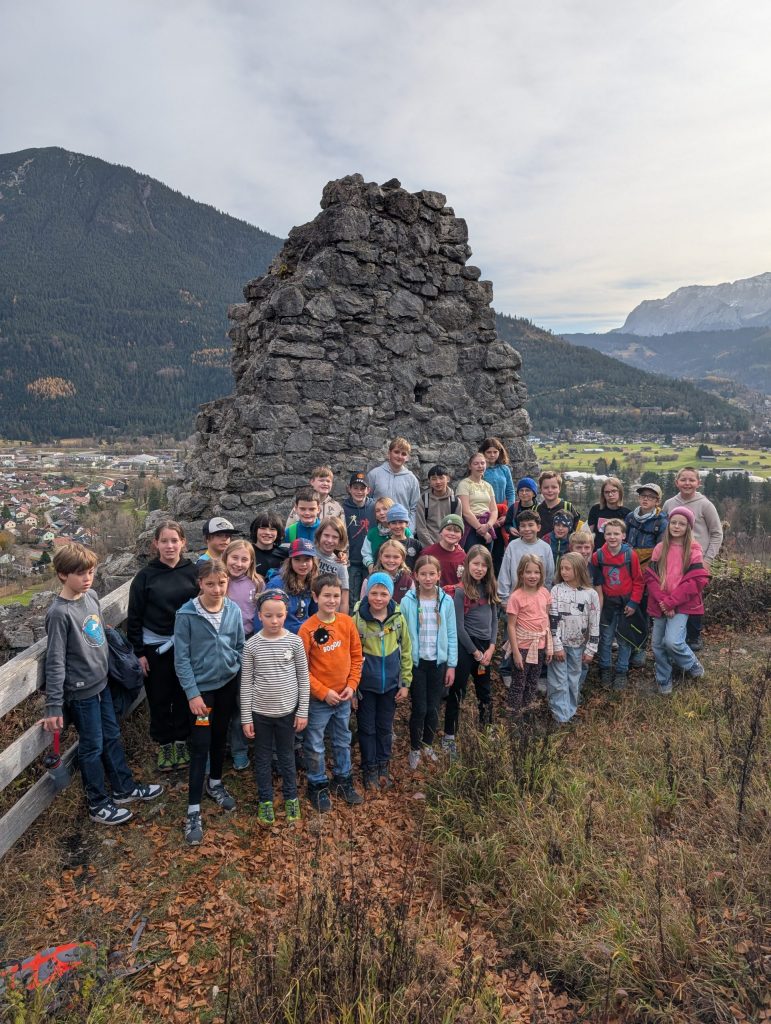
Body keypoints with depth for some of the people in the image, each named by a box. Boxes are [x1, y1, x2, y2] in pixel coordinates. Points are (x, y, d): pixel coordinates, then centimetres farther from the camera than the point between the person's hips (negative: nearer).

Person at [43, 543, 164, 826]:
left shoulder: (91, 596, 0)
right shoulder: (59, 613, -22)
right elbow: (55, 662, -20)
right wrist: (53, 706, -18)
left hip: (101, 683, 7)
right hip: (81, 692, -7)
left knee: (112, 737, 20)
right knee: (93, 747, 8)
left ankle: (124, 787, 36)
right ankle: (98, 804, 25)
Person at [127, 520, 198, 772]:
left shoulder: (192, 571, -3)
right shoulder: (146, 575, -6)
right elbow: (134, 616, -3)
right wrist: (139, 651, -4)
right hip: (156, 647, -1)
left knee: (184, 696, 11)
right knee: (159, 698, 10)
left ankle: (182, 741, 29)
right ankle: (164, 744, 28)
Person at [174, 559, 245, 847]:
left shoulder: (234, 611, -5)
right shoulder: (186, 614, -16)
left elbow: (240, 648, 5)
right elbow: (181, 658, -13)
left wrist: (242, 682, 3)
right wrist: (192, 693, -15)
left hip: (228, 684, 4)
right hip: (201, 687, -4)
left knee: (220, 737, 19)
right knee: (200, 746, -2)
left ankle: (215, 784, 42)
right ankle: (193, 811, 9)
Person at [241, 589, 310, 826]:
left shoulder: (295, 642, -10)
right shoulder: (251, 645, -10)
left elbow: (303, 678, -2)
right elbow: (246, 683, -4)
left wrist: (303, 711, -2)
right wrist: (246, 717, -3)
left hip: (287, 711, 0)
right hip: (260, 712, 0)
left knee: (287, 756, 16)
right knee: (263, 758, 15)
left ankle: (291, 798, 35)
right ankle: (265, 800, 33)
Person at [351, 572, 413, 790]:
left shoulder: (398, 618, -7)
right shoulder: (357, 619, -15)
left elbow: (406, 652, 2)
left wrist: (405, 683, 2)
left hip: (390, 683, 2)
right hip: (365, 684, -2)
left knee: (385, 727, 17)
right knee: (367, 728, 12)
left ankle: (383, 767, 36)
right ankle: (369, 769, 30)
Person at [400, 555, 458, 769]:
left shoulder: (446, 601, -4)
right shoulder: (408, 602, -10)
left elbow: (452, 635, 1)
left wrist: (452, 665, 0)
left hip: (439, 662, 2)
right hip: (416, 662, -2)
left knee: (433, 708, 11)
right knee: (419, 708, 3)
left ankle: (428, 744, 34)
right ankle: (415, 749, 24)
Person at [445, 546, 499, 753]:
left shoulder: (490, 588, 5)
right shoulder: (461, 591, -12)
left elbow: (494, 619, 9)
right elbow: (459, 627, -13)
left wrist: (491, 647, -2)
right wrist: (475, 652, -10)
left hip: (485, 645, 6)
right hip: (465, 646, -6)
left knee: (485, 691, 18)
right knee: (457, 692, 2)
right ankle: (448, 737, 12)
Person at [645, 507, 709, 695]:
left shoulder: (693, 550, -4)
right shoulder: (660, 548, 6)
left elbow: (697, 581, -12)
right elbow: (651, 576, 2)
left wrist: (671, 601, -15)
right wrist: (662, 601, -12)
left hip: (681, 605, -4)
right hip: (660, 605, 4)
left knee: (672, 641, -18)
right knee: (658, 644, 7)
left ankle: (693, 665, 12)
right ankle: (664, 680, 27)